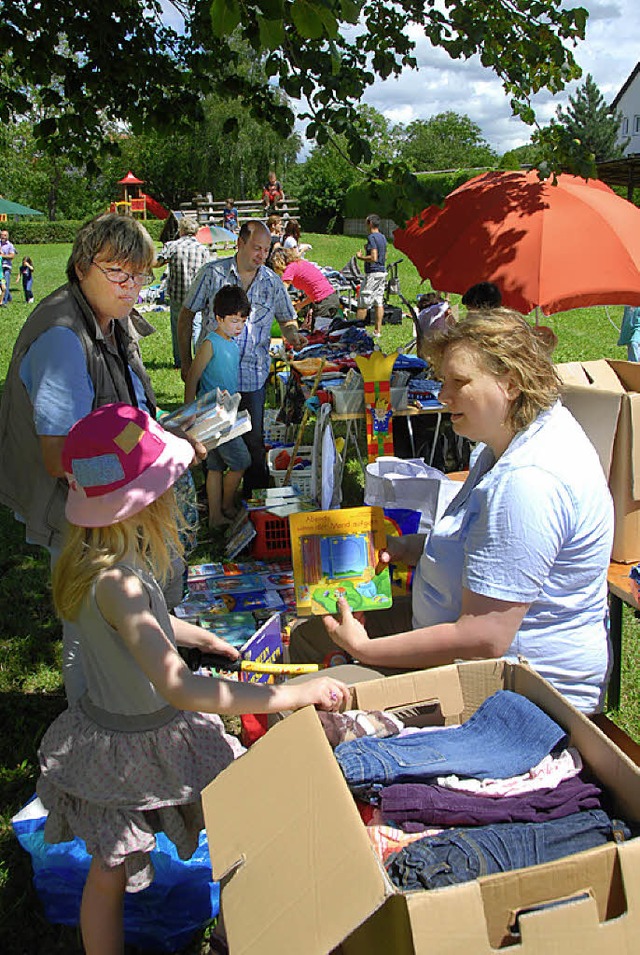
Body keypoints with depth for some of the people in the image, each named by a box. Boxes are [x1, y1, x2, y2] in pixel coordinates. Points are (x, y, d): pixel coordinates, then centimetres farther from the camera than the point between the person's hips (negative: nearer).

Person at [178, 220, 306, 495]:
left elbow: (287, 319, 16)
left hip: (252, 374, 1)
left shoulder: (272, 282, 4)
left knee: (254, 438, 4)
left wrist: (292, 334, -9)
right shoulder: (212, 273, -3)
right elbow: (186, 315, 3)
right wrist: (186, 361, 0)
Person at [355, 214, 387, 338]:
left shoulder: (371, 237, -15)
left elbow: (373, 258, -22)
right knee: (379, 303, 8)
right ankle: (377, 331, 9)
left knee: (363, 303, -4)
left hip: (373, 273, -9)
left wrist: (361, 257, -8)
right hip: (382, 272, 9)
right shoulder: (382, 237, 13)